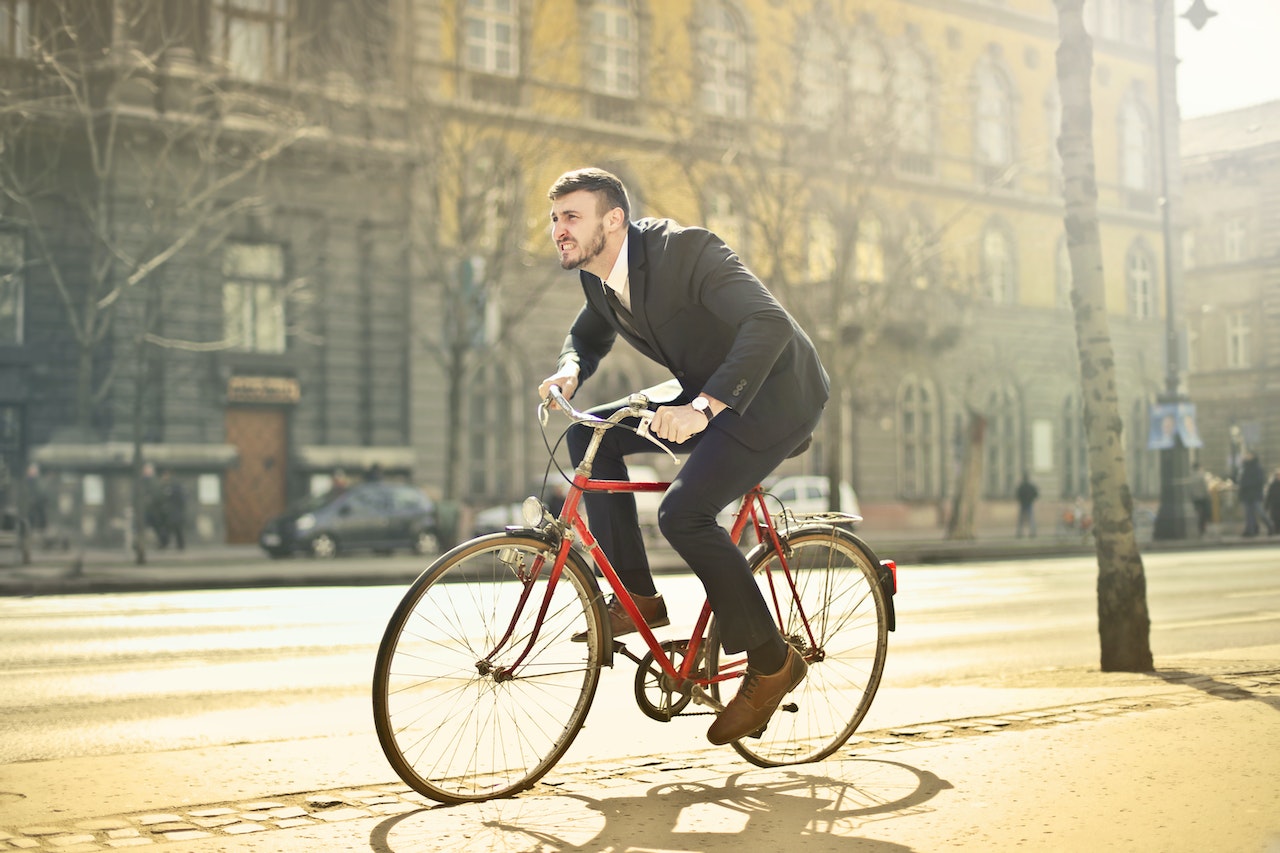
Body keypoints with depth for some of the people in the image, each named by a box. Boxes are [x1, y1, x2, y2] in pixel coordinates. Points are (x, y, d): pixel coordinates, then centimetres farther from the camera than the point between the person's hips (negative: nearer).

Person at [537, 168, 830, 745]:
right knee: (590, 435, -2)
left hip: (774, 394, -9)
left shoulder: (685, 249, -25)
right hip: (707, 399, 9)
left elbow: (769, 324, -35)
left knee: (683, 512, -25)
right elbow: (589, 335, 21)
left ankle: (771, 661, -9)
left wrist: (705, 406, -44)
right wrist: (570, 369, -4)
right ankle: (637, 597, 1)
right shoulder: (598, 275, 0)